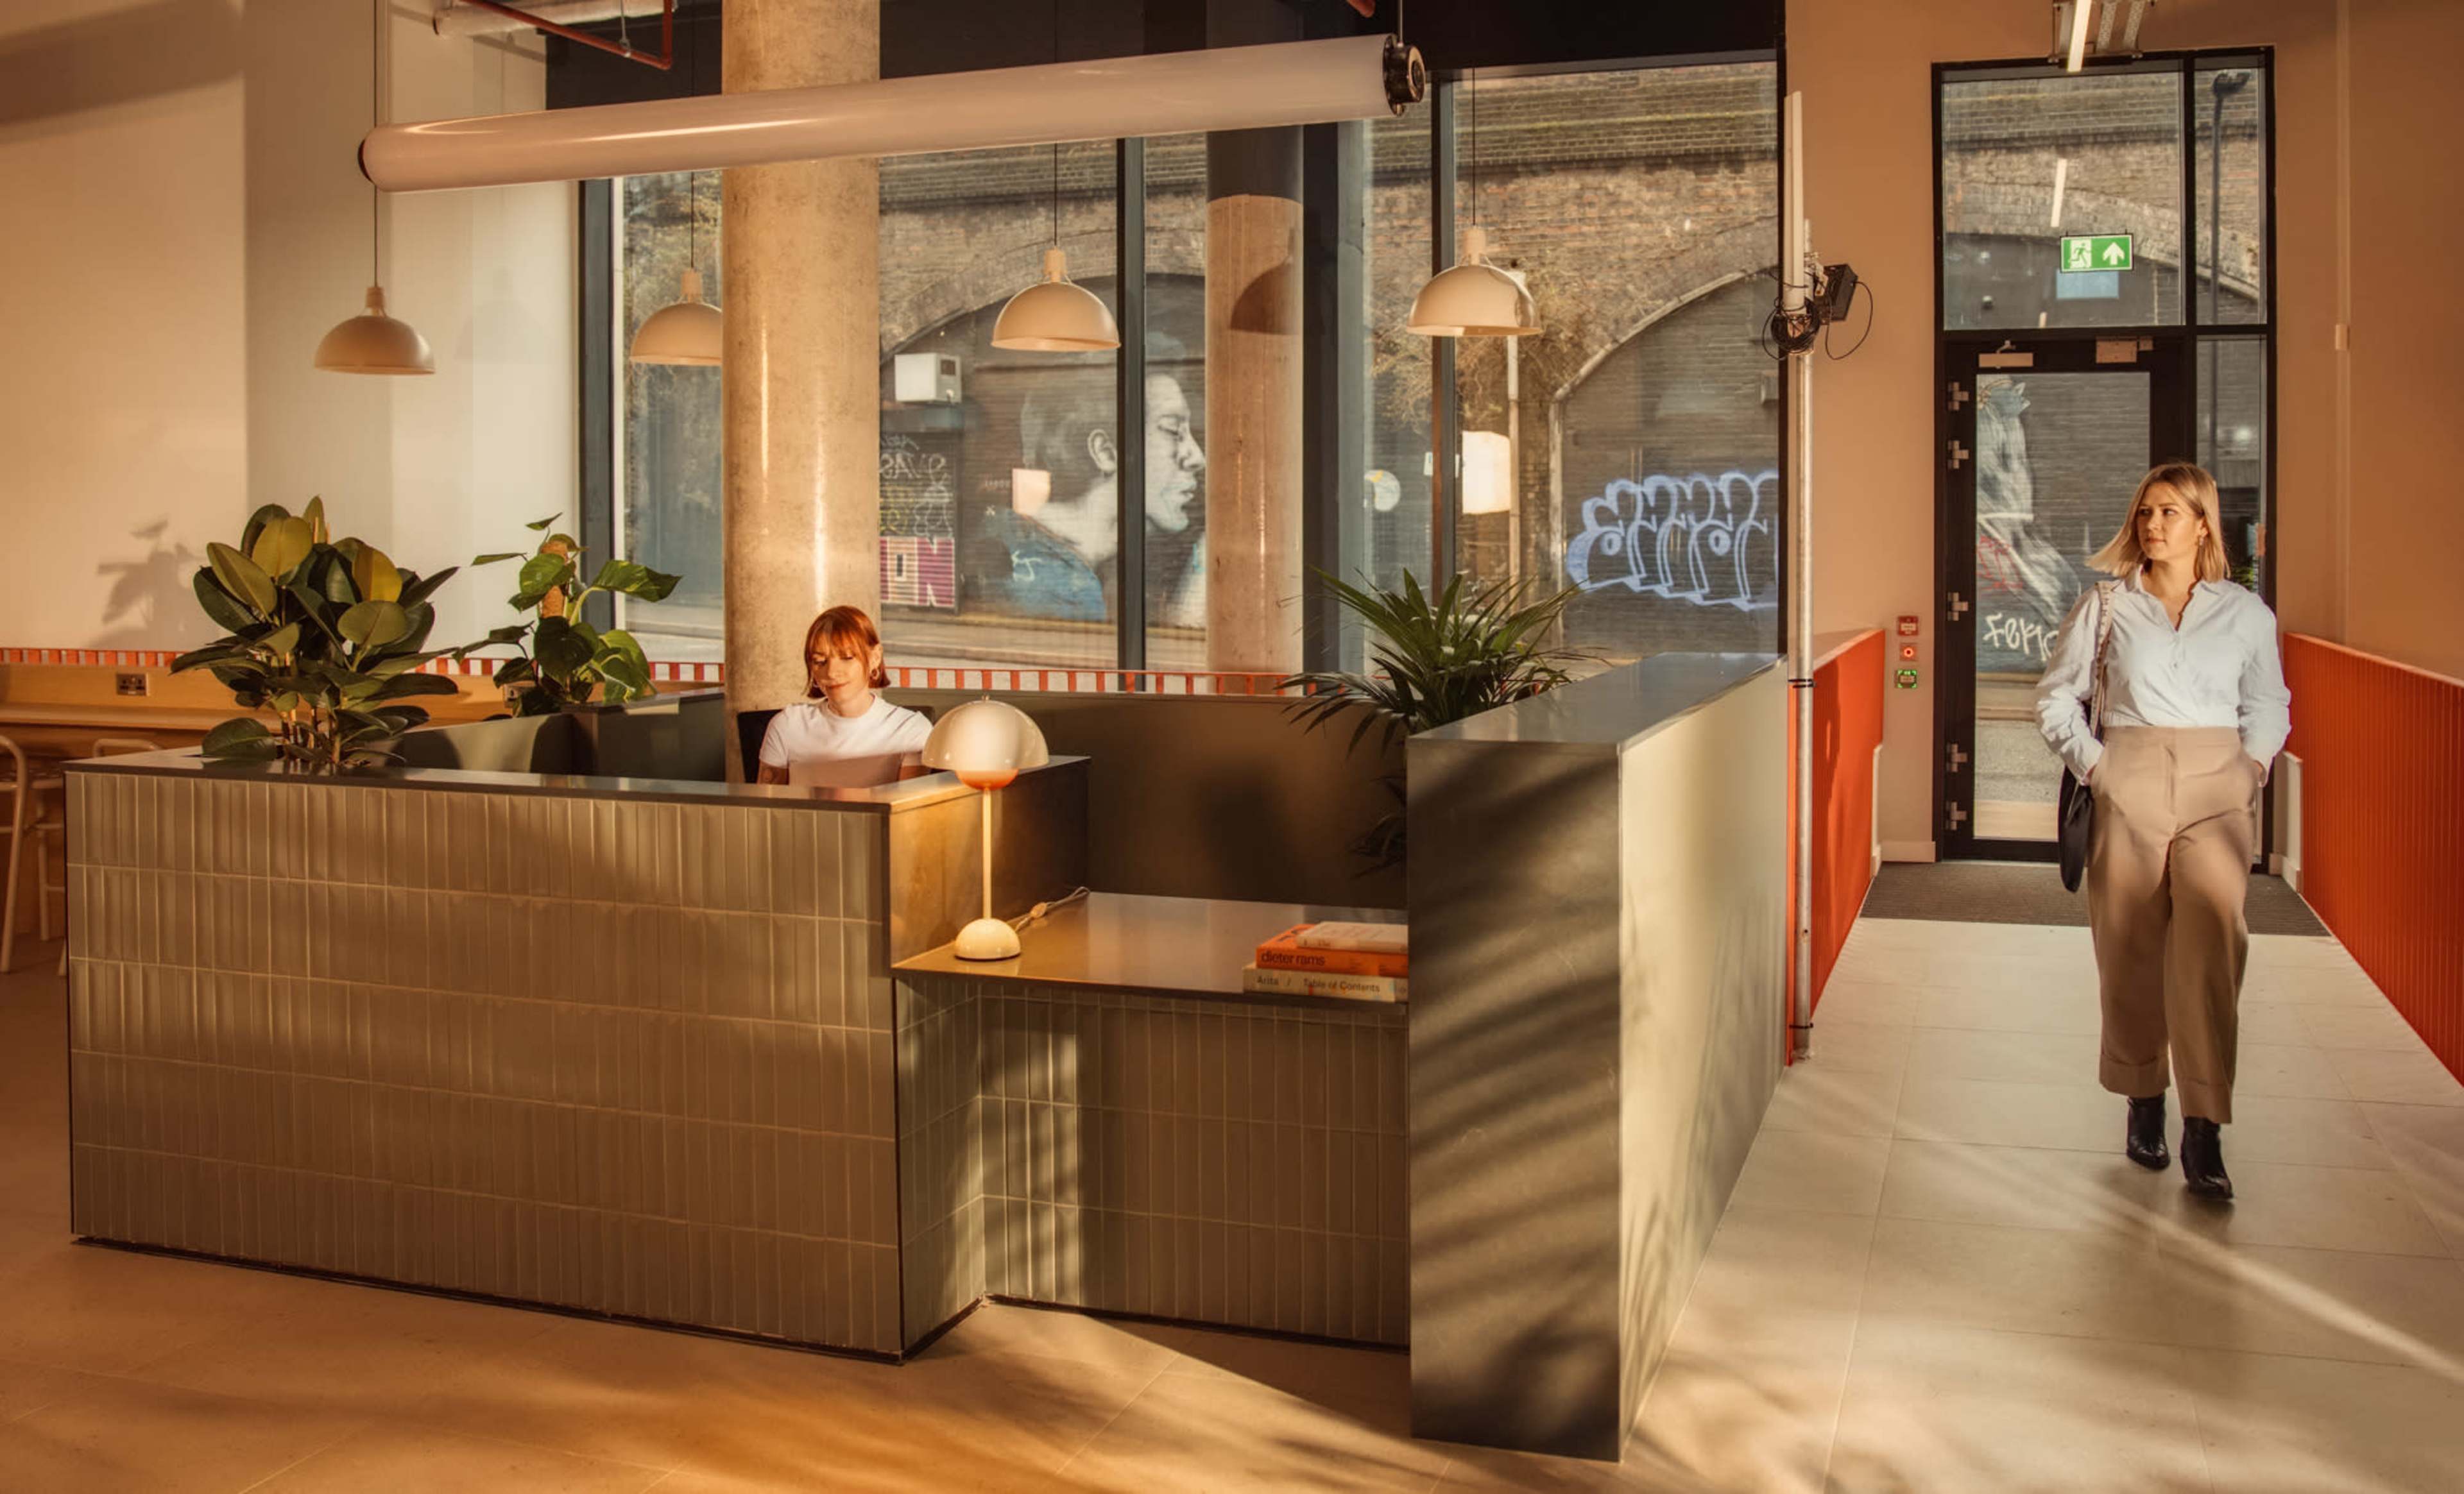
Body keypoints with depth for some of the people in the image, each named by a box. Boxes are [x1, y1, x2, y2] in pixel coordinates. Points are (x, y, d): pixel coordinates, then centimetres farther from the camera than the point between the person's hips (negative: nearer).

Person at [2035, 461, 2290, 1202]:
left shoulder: (2246, 613, 11)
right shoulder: (2106, 605, 8)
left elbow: (2269, 703, 22)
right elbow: (2057, 697, 12)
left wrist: (2255, 759, 7)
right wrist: (2090, 762, 1)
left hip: (2217, 788, 0)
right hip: (2130, 786, 0)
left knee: (2213, 929, -18)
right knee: (2130, 948, 3)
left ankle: (2203, 1127, -16)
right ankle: (2143, 1100, 22)